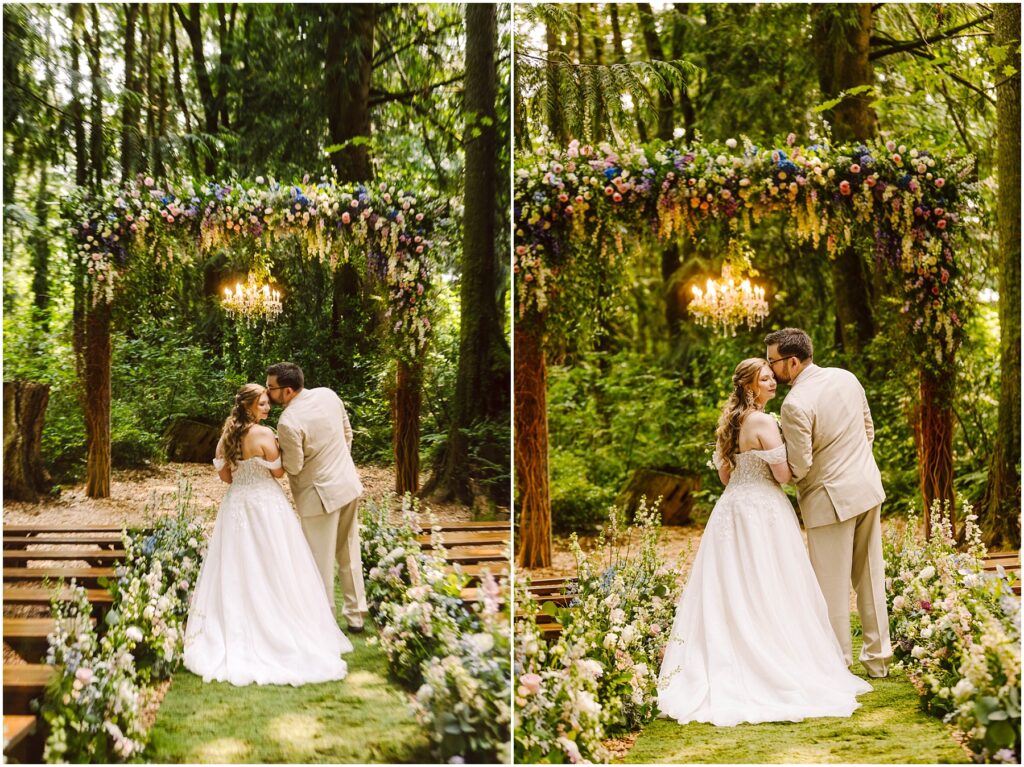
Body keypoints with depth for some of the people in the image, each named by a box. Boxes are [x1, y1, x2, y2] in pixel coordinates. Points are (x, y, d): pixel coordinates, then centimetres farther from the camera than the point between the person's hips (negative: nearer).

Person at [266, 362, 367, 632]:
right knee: (349, 553, 18)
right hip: (348, 484, 7)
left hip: (321, 494, -7)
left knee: (321, 561, 6)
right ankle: (356, 614, 28)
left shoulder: (288, 422, -24)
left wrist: (276, 449, 2)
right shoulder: (328, 395, -3)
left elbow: (294, 467, -15)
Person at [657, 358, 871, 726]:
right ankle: (778, 667, 2)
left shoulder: (731, 421, 12)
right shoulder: (763, 422, -14)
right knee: (767, 595, -3)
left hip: (732, 510, 8)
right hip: (762, 511, -8)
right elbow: (783, 473, -15)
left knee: (730, 592, 8)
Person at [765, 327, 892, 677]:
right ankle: (877, 657, 25)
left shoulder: (795, 405, -21)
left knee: (832, 586, 4)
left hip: (831, 498, -8)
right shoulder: (846, 377, 3)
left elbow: (799, 467, -17)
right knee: (870, 578, 16)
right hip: (868, 486, 8)